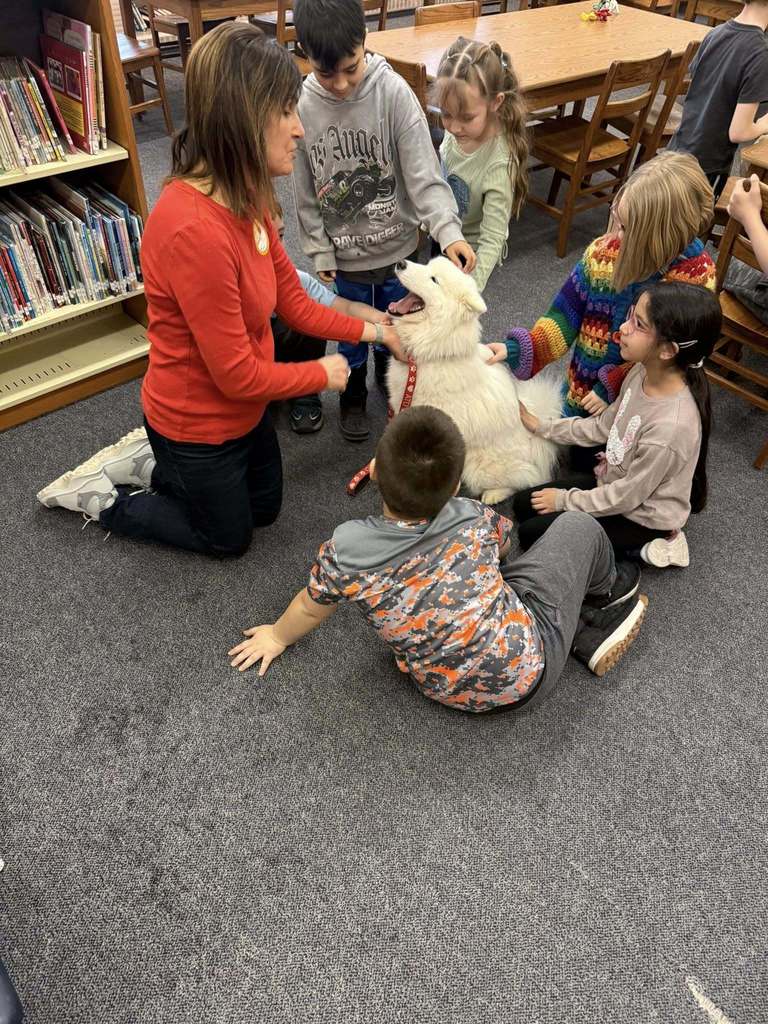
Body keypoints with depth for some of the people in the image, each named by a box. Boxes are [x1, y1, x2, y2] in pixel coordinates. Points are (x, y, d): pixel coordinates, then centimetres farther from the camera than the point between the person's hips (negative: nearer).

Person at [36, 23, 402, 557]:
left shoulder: (246, 199, -6)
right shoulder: (196, 231, -35)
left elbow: (295, 304, 1)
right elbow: (236, 374, -28)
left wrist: (369, 330, -4)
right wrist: (323, 374, -14)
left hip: (244, 407, 8)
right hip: (199, 427, -8)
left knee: (264, 507, 28)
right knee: (229, 536, 18)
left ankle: (146, 463, 34)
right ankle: (101, 498, 28)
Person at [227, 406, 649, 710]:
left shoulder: (344, 550, -20)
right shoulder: (474, 519, -19)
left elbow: (310, 608, 0)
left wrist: (278, 636, 23)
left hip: (451, 692, 3)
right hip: (528, 668, -2)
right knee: (578, 524, 12)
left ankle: (590, 638, 21)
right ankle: (609, 592, 42)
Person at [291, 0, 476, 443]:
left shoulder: (394, 92, -17)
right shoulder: (302, 105, -12)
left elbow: (423, 173, -21)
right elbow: (305, 190, -3)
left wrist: (449, 231, -34)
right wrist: (319, 251, -2)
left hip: (398, 247, 0)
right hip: (344, 253, 0)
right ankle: (353, 396, 44)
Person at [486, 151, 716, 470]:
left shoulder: (695, 276, -23)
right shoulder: (604, 251, -15)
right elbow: (566, 312, -10)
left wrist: (614, 387, -20)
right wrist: (519, 349, -22)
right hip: (584, 386, 3)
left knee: (589, 463, 15)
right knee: (579, 452, 23)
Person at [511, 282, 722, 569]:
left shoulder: (670, 427, -37)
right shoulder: (643, 371, -14)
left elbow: (627, 496, -23)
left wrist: (565, 500, -11)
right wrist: (543, 427, 4)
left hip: (640, 515, -7)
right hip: (613, 482, 7)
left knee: (531, 534, -9)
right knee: (522, 505, 8)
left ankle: (638, 547, 1)